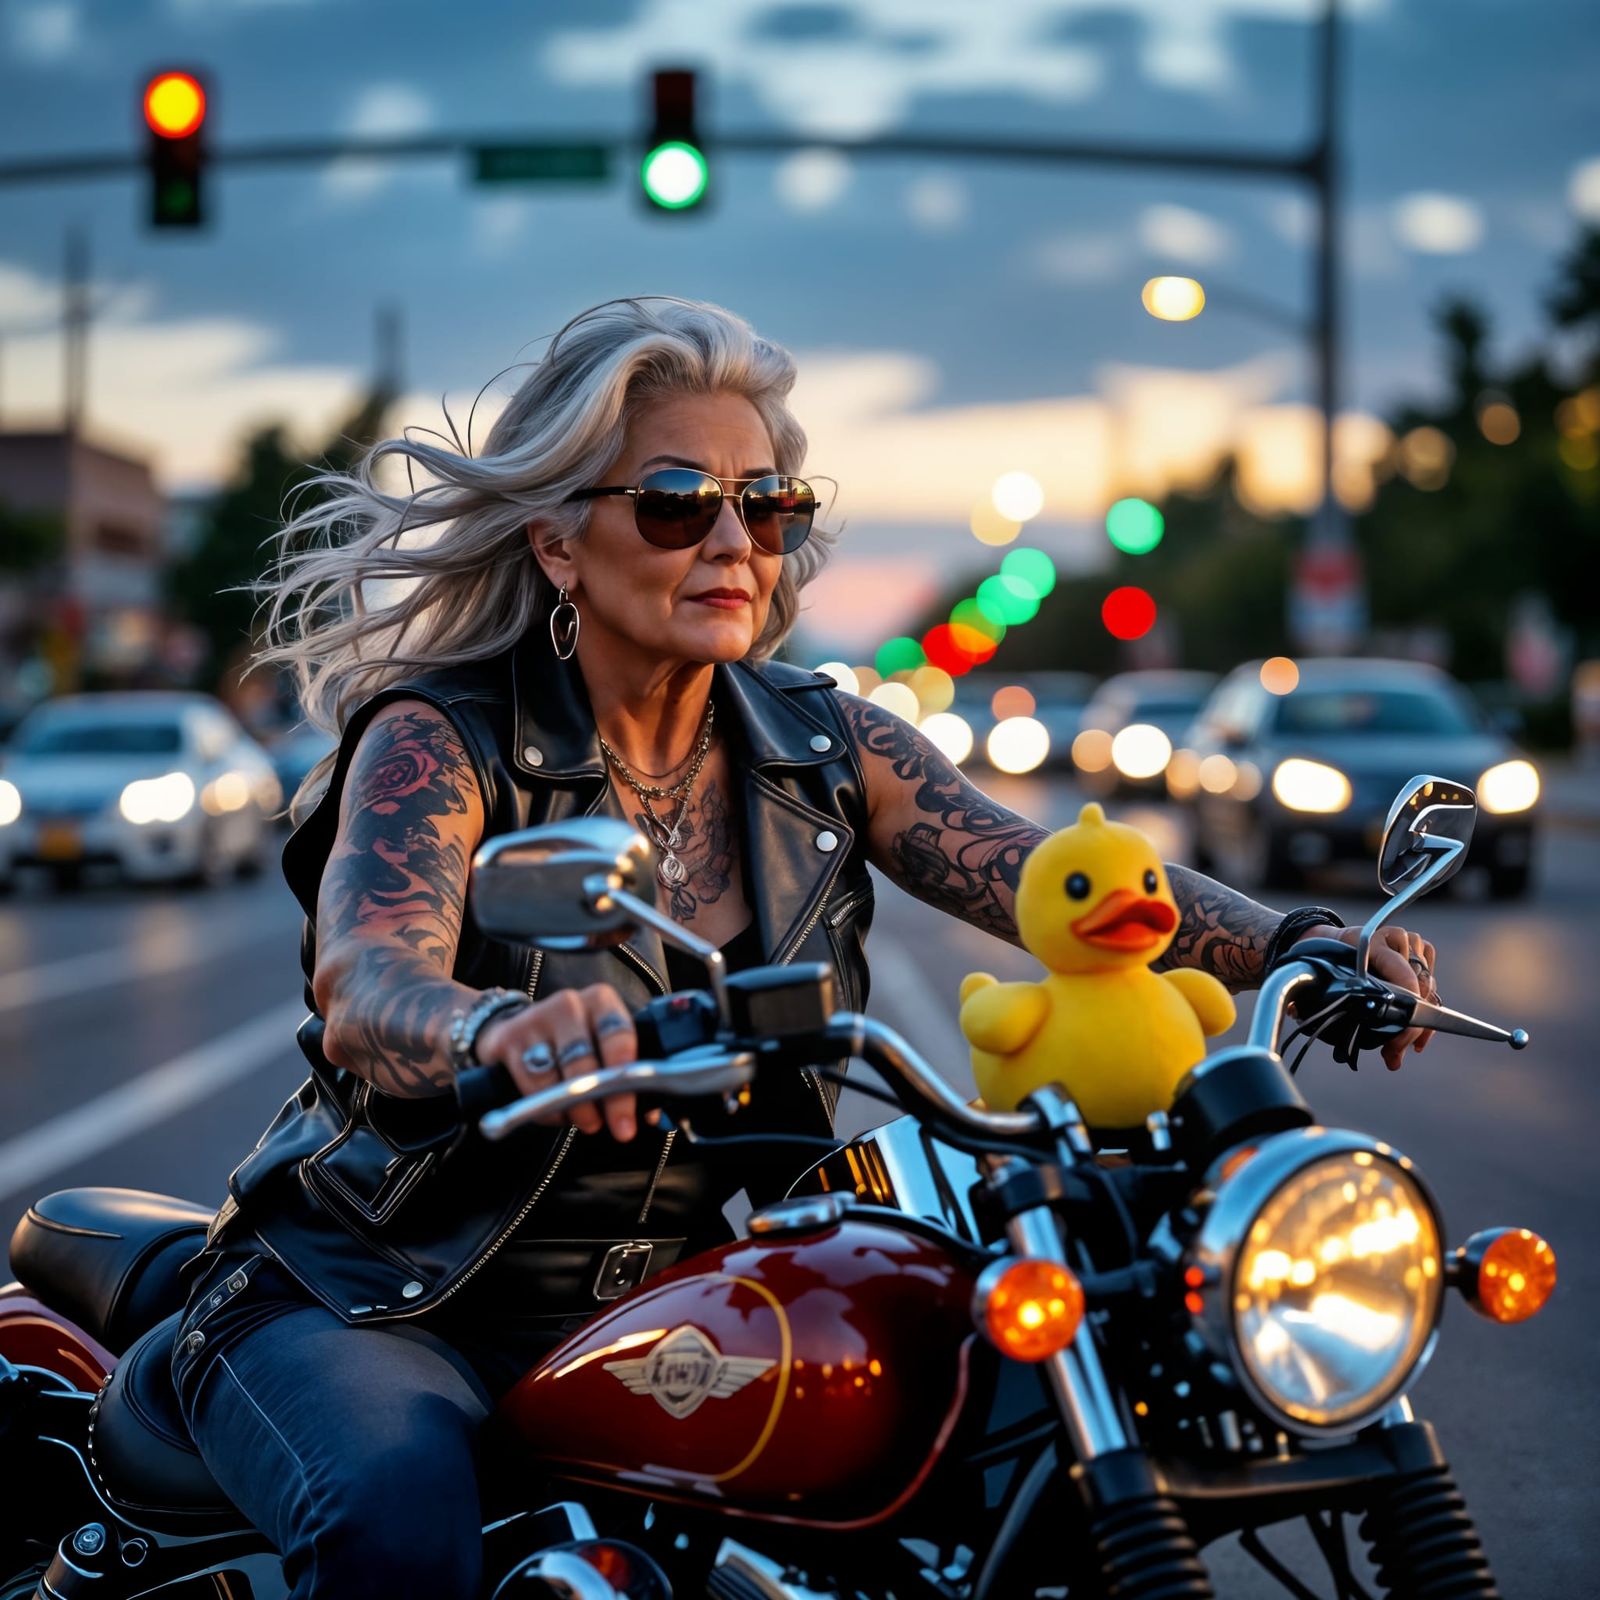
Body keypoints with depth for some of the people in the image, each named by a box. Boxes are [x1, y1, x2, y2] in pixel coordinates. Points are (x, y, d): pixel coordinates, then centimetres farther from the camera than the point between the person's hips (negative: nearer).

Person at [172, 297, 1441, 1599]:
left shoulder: (822, 746, 0)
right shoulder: (441, 741, -14)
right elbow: (365, 991, -33)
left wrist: (1301, 945, -29)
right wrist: (500, 1030, -57)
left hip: (663, 1309, 5)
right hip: (364, 1308, -4)